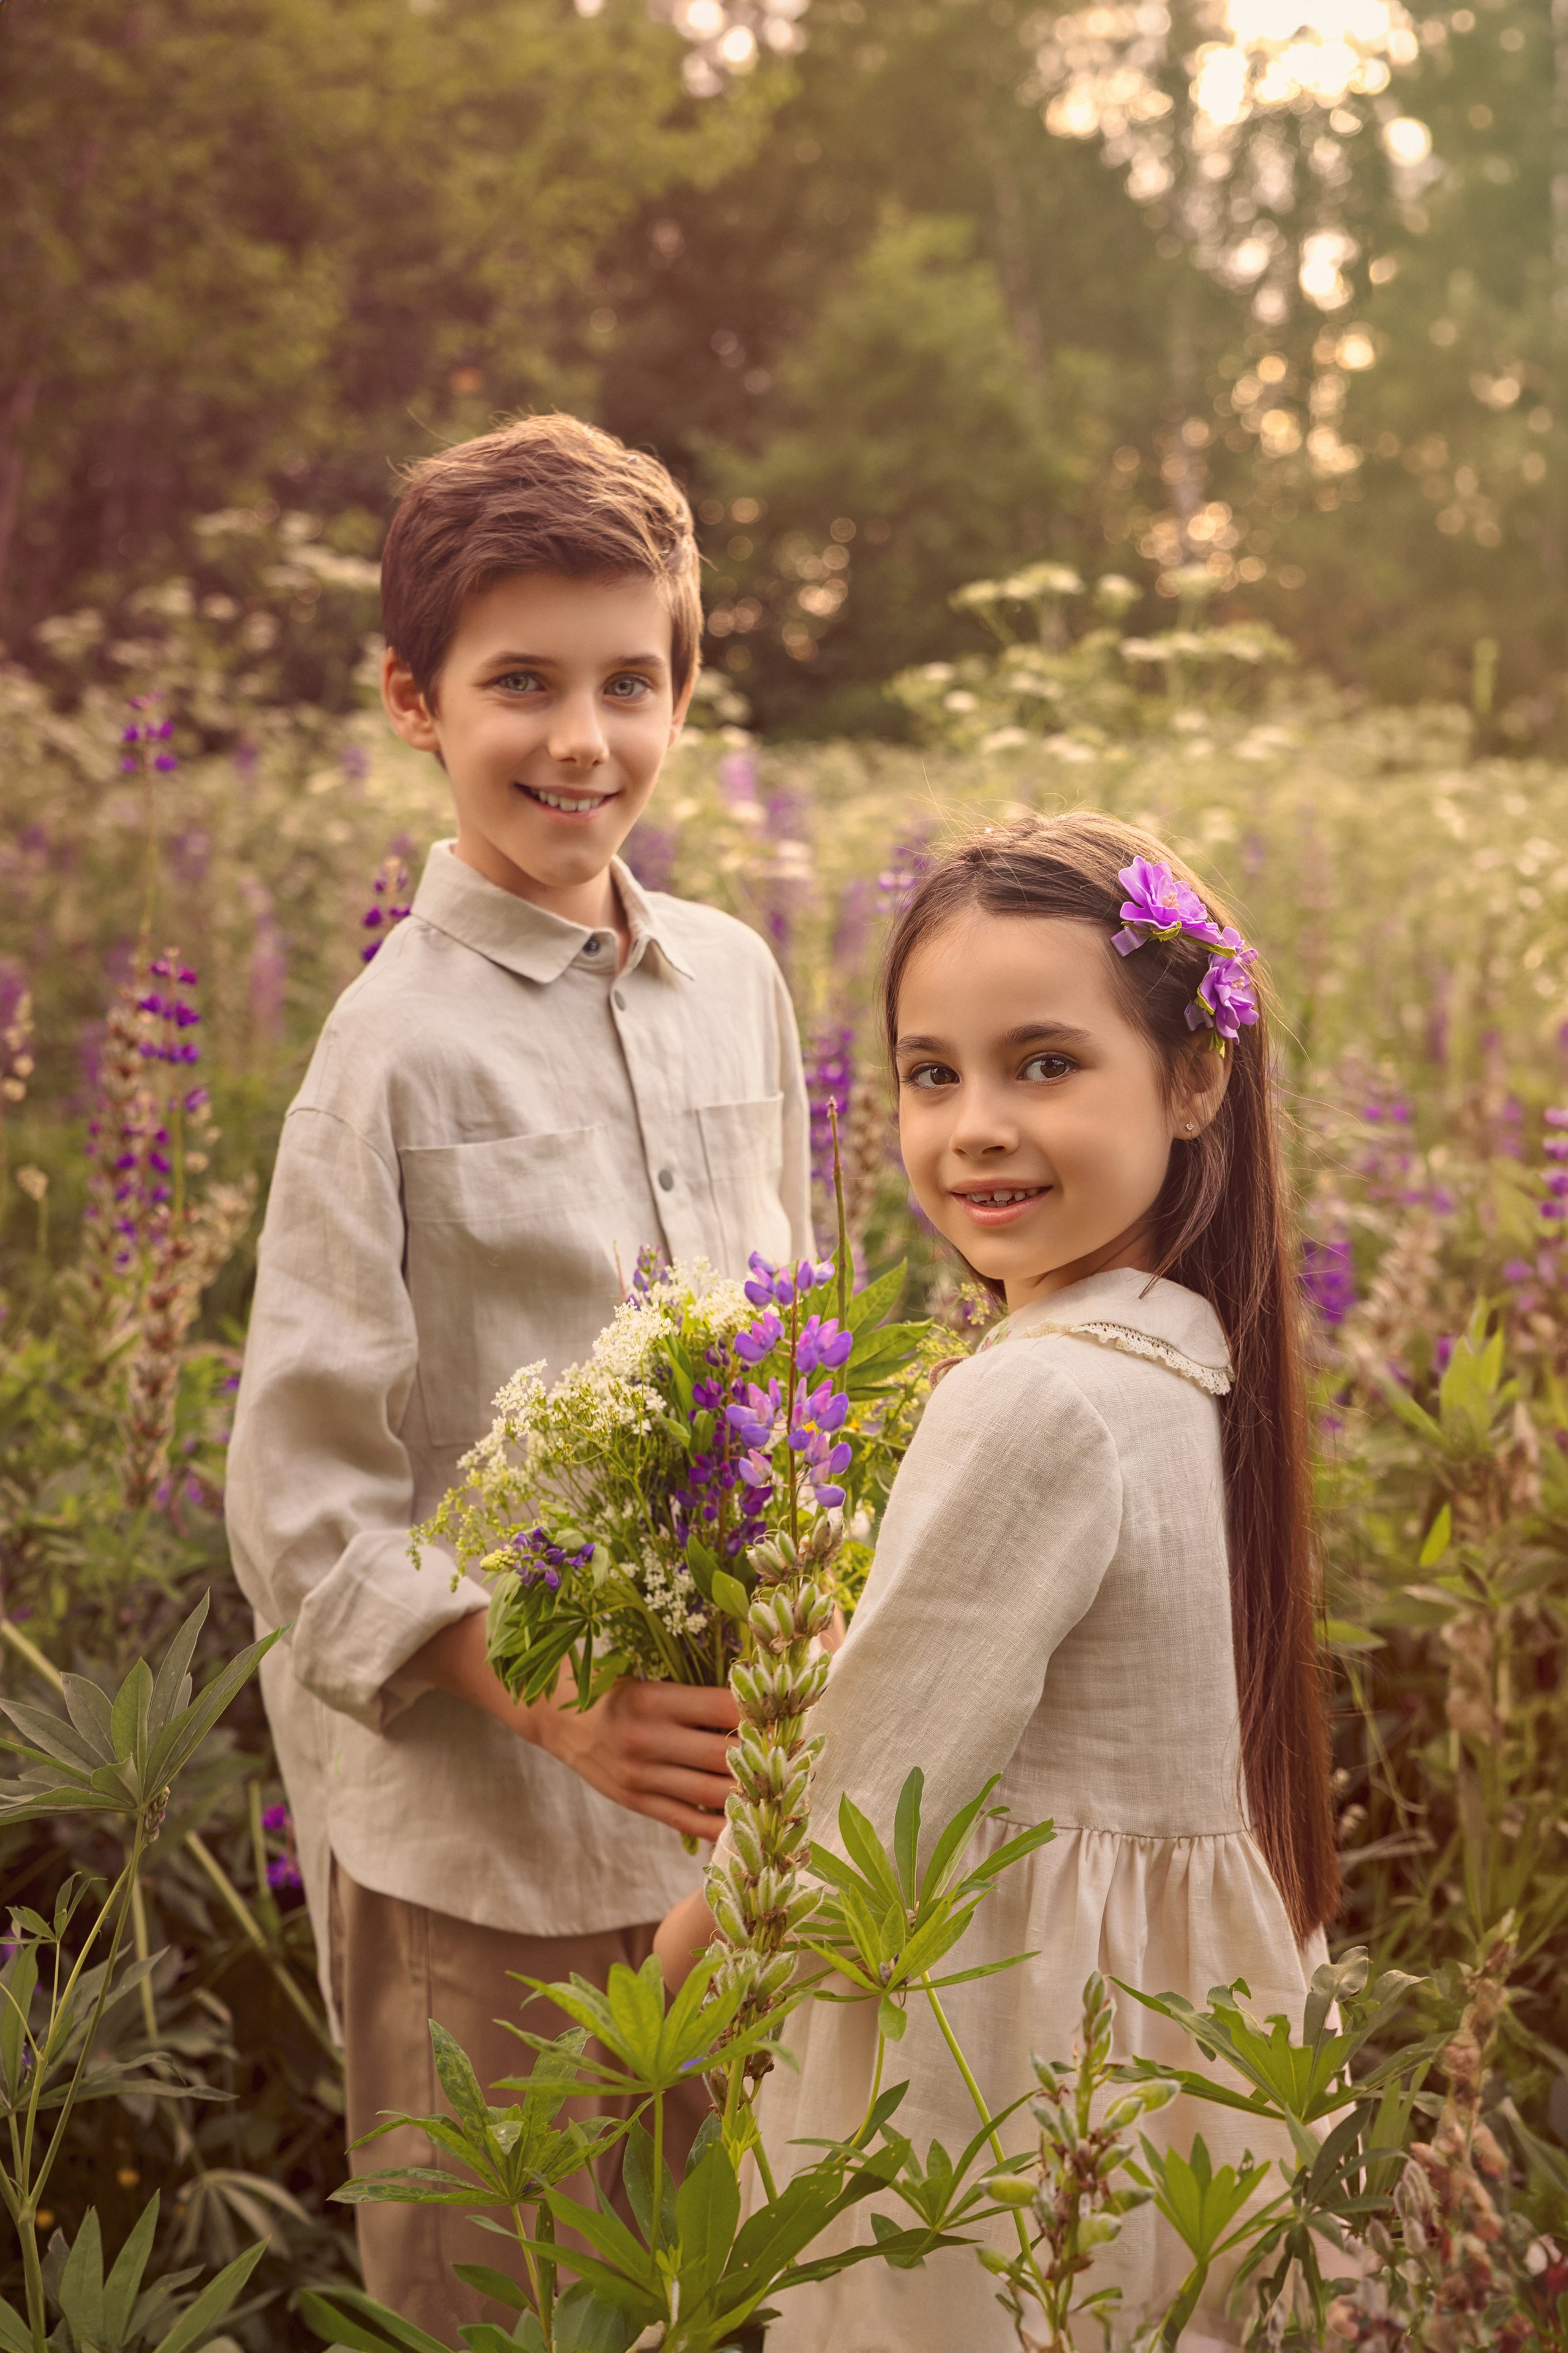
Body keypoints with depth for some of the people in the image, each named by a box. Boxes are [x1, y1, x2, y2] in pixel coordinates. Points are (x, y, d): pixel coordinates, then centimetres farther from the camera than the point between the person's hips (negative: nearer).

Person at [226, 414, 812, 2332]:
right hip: (477, 1822, -5)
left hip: (718, 1789, 5)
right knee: (489, 2295, 11)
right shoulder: (402, 1041, -14)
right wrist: (558, 1699, -24)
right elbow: (304, 1501, -14)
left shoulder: (736, 982, 2)